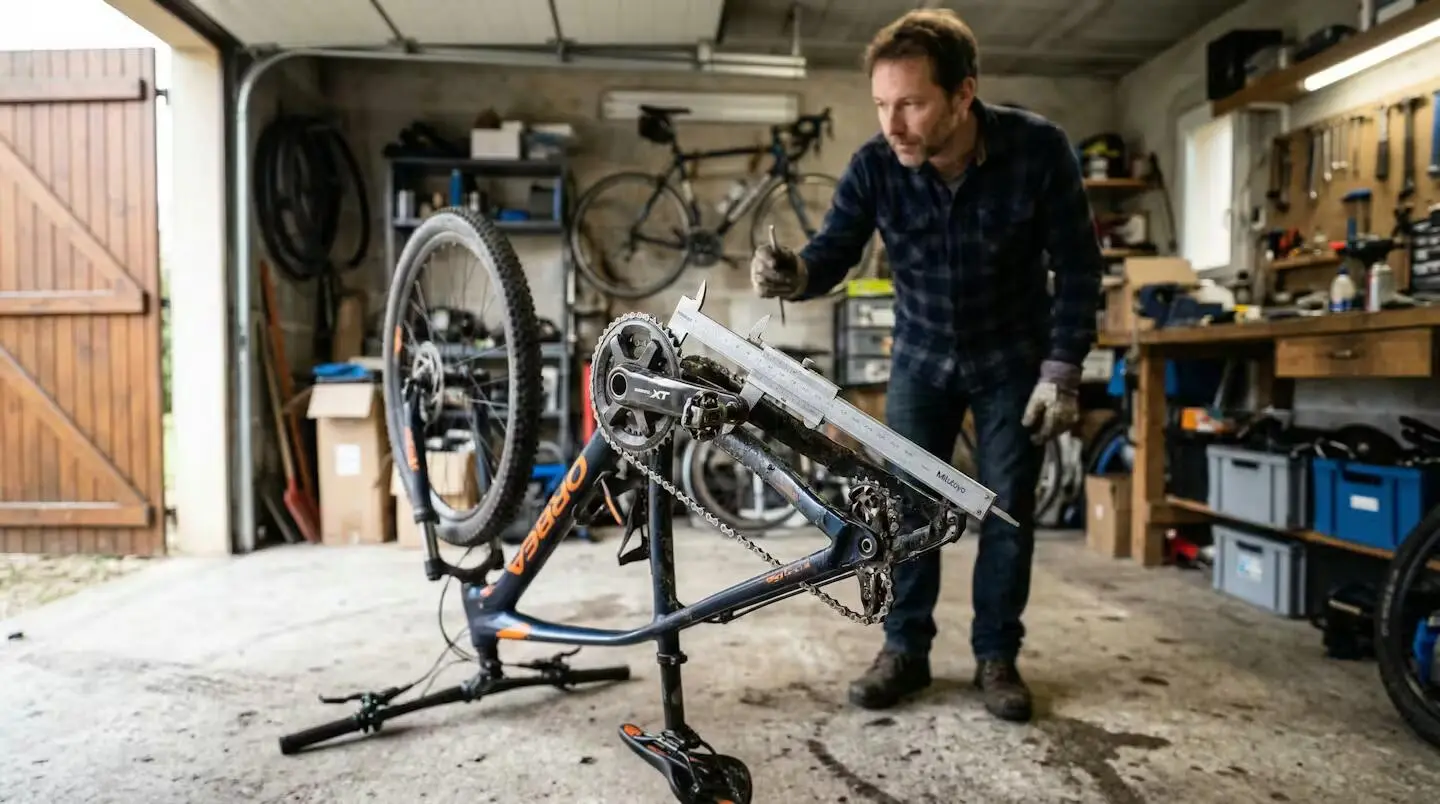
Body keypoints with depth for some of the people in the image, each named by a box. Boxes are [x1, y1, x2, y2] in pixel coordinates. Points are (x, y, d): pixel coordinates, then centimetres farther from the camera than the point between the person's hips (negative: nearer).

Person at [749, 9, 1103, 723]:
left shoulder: (1039, 148, -23)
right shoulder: (874, 167, -20)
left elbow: (1078, 265, -14)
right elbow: (833, 253, -17)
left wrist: (1061, 371, -15)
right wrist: (795, 274, -41)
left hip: (1014, 355, -1)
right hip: (921, 354, 2)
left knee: (1007, 508, 4)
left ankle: (996, 656, 20)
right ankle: (905, 649, 18)